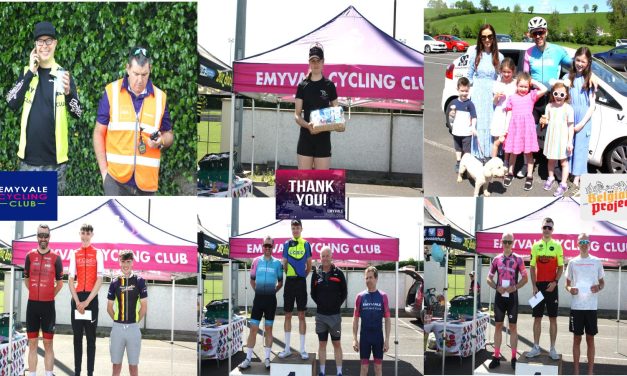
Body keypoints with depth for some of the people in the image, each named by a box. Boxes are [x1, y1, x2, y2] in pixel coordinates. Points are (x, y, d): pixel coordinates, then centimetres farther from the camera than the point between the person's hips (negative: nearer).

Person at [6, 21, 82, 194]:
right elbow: (12, 103, -8)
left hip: (55, 159, -1)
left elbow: (78, 114, -1)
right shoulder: (26, 73, 6)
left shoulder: (63, 75, 2)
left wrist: (68, 92, -21)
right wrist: (30, 73, -11)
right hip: (29, 157, 1)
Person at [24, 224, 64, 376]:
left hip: (48, 305, -2)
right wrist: (37, 294, 12)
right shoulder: (30, 256, 6)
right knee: (32, 343, 3)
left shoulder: (55, 258, -1)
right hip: (32, 304, 2)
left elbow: (59, 283, 8)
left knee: (48, 343, 0)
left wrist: (49, 296, 4)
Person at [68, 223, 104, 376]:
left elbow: (99, 279, -4)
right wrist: (77, 301, -7)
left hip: (91, 298, -2)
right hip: (77, 298, 2)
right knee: (77, 336, 4)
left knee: (91, 337, 0)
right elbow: (70, 279, 4)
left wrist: (87, 301, -10)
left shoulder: (98, 253, 1)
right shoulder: (74, 254, 8)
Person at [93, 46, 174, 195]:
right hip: (116, 178, -3)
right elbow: (99, 133, 4)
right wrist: (104, 170, -3)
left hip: (146, 182, 3)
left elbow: (168, 135, 14)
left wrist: (161, 142, -10)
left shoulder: (160, 98, 4)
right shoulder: (112, 92, -2)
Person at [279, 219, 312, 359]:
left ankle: (302, 349, 2)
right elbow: (284, 264, 11)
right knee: (288, 315, 5)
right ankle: (287, 348, 11)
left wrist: (304, 276, 7)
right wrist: (289, 275, 9)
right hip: (289, 281, 2)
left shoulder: (306, 244, 2)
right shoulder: (287, 244, 6)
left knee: (301, 315, 0)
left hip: (301, 281, -2)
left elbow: (309, 265, 9)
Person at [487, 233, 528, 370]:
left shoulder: (518, 259, -1)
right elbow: (489, 278, 10)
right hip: (500, 296, 2)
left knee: (512, 327, 1)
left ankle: (514, 358, 4)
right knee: (498, 326, 5)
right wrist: (497, 287, -8)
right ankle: (496, 357, 8)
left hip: (512, 296, -2)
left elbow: (525, 278, 1)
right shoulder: (497, 259, 6)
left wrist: (515, 287, -14)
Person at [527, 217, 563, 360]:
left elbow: (561, 267, 2)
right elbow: (532, 267, 7)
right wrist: (534, 286, -2)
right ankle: (536, 347, 11)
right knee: (537, 317, 5)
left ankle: (552, 349, 5)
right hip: (539, 285, 2)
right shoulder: (536, 246, 6)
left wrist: (555, 282, -11)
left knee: (553, 318, 1)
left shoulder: (557, 246, 1)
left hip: (552, 286, -2)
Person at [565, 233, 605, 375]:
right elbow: (567, 284, 11)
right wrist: (570, 289, -12)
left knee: (590, 338, 4)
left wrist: (599, 287, -12)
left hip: (591, 306, 0)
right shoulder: (572, 262, 5)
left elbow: (602, 282, 11)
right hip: (576, 306, 0)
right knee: (577, 338, 5)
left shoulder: (597, 262, 4)